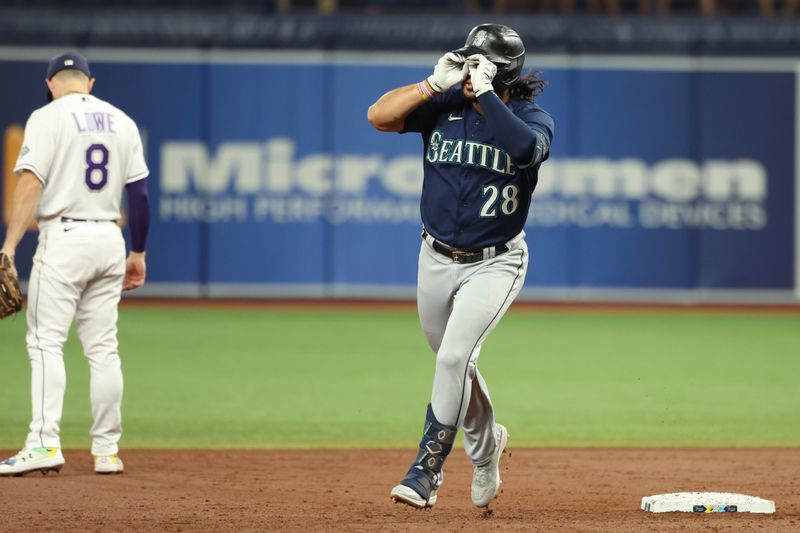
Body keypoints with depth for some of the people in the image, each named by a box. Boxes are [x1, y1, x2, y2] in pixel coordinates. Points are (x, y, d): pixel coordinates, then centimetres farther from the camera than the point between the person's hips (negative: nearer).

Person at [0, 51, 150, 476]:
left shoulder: (48, 117, -5)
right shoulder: (122, 122, 11)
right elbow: (139, 193, 10)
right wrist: (138, 253, 18)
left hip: (63, 238, -5)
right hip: (109, 239, 5)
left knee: (46, 342, -6)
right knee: (102, 347, 8)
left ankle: (44, 443, -17)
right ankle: (107, 450, 8)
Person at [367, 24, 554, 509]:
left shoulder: (533, 118, -11)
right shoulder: (445, 106, -4)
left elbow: (527, 147, -35)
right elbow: (379, 116, -16)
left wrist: (484, 92, -33)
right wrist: (435, 83, -25)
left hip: (495, 264, -4)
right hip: (438, 258, 4)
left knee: (455, 356, -20)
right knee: (454, 364, 18)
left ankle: (427, 470, -13)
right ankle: (486, 444, 45)